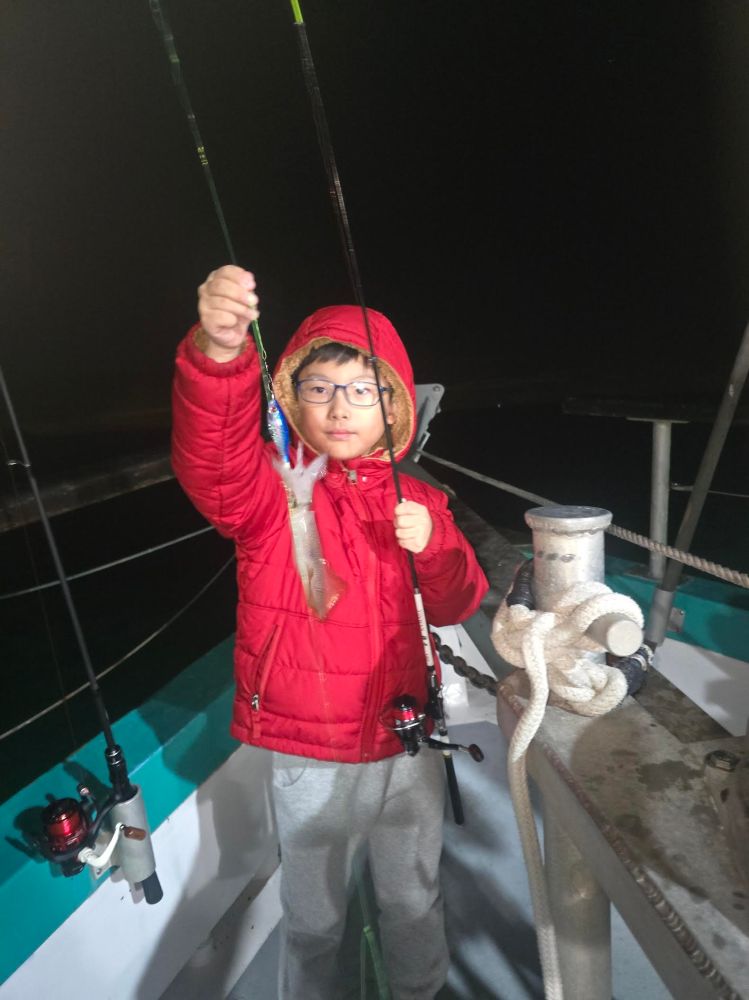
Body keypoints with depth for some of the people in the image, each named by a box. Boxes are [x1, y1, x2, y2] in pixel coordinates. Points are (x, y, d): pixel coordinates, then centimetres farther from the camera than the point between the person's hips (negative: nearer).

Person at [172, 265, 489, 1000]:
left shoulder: (417, 501, -2)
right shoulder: (269, 488, -13)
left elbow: (455, 608, -2)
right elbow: (210, 458, -35)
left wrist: (432, 546, -23)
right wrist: (219, 356, -54)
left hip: (407, 741, 3)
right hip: (308, 754, -2)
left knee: (413, 899, 25)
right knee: (311, 915, 19)